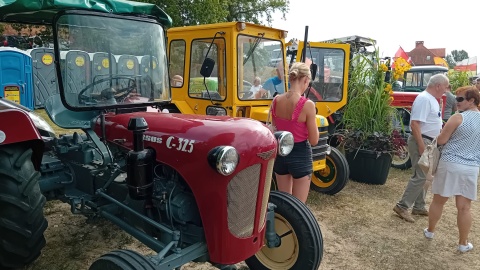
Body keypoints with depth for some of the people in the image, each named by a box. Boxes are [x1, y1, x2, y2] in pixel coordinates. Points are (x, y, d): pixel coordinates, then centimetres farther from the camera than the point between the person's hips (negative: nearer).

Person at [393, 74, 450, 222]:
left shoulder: (432, 99, 14)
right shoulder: (424, 99, -17)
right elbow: (415, 124, -25)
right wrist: (421, 146, -26)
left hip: (428, 142, 10)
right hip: (421, 141, -10)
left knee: (421, 176, 15)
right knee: (420, 176, -9)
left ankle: (419, 207, 24)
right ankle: (402, 206, -2)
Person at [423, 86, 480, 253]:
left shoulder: (458, 118, -10)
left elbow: (440, 140, -10)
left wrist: (444, 132, 10)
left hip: (450, 164, -4)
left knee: (438, 201, 12)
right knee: (464, 207, 9)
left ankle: (430, 231, 28)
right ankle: (463, 244, 18)